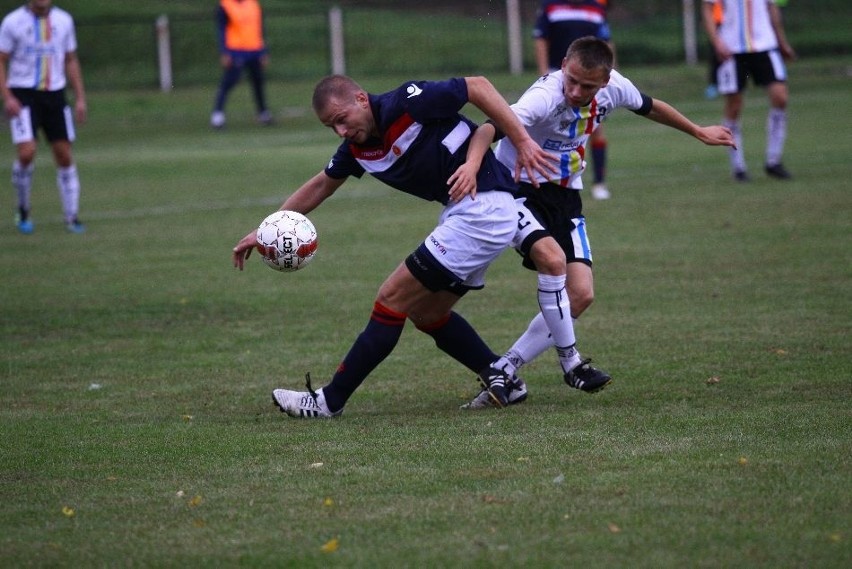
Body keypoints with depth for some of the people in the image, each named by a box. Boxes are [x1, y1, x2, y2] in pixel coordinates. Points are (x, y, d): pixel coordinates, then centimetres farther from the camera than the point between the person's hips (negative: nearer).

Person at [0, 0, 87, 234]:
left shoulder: (63, 20, 7)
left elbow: (71, 61, 15)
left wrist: (80, 98, 9)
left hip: (55, 94, 4)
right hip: (23, 94, -4)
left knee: (64, 155, 2)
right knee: (26, 153, -17)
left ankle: (71, 218, 11)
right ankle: (23, 212, 4)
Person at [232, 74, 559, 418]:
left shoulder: (405, 104, -17)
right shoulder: (358, 147, 7)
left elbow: (478, 86, -14)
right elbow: (320, 186, 23)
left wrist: (522, 141, -15)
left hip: (483, 208, -9)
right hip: (463, 213, 9)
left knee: (393, 299, -4)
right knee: (426, 313, 17)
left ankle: (330, 401, 2)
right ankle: (500, 379, 18)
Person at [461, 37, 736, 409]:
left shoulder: (614, 87, -9)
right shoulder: (545, 97, -29)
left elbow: (649, 108, 15)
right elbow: (490, 129, -44)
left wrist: (699, 132, 29)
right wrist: (471, 166, -64)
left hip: (565, 196, 6)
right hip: (518, 187, -6)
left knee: (580, 294, -8)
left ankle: (503, 372, -3)